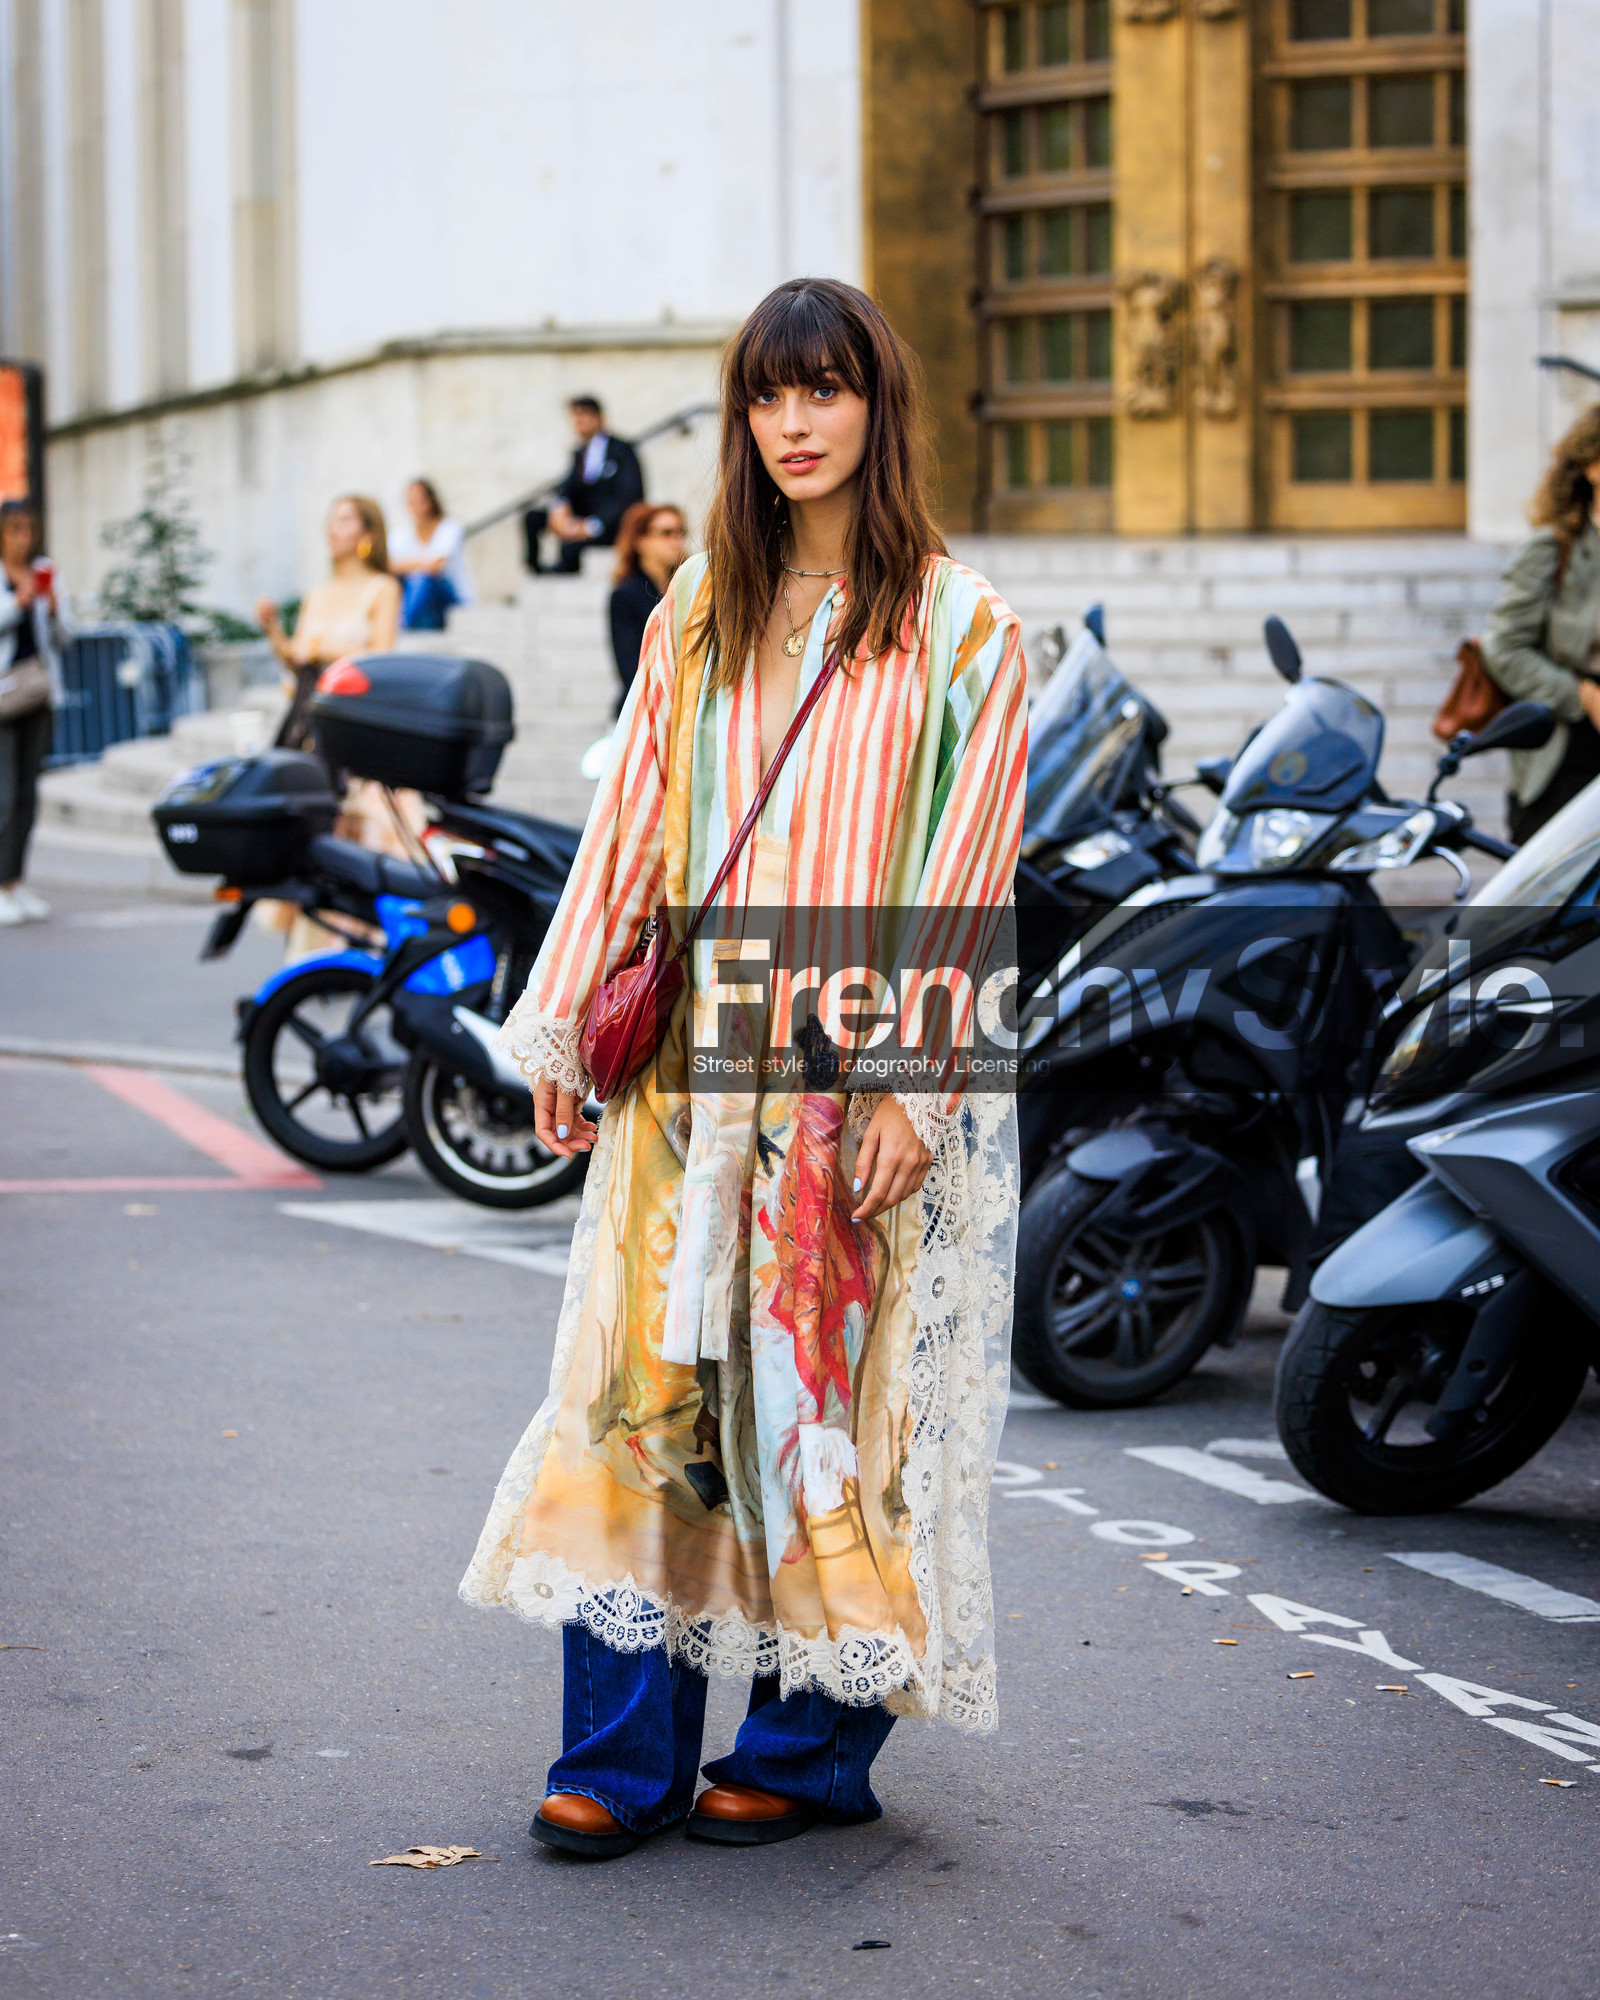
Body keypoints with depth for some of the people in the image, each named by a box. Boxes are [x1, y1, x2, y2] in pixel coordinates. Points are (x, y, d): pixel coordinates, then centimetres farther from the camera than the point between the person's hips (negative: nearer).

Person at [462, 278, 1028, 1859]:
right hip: (692, 1060, 4)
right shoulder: (704, 604, 13)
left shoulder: (958, 624, -2)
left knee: (840, 1392, 1)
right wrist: (566, 1022, 10)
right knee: (655, 1378, 1)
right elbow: (632, 818, 14)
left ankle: (813, 1745, 13)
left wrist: (912, 1083, -14)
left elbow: (964, 868, -7)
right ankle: (622, 1754, 6)